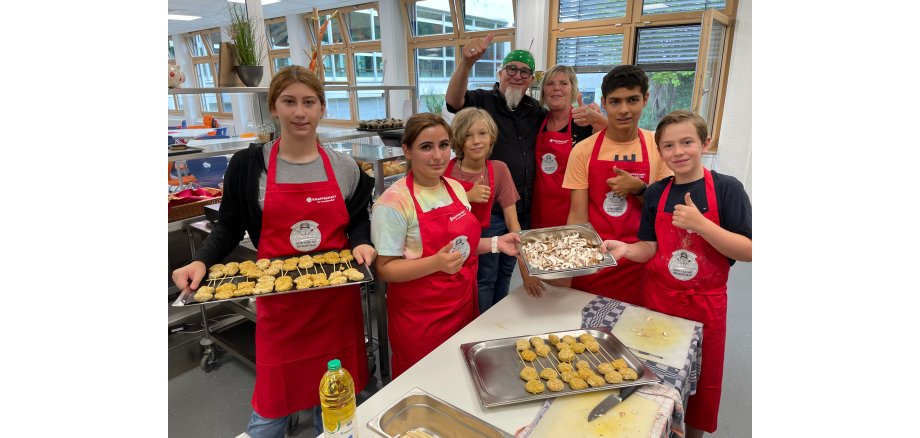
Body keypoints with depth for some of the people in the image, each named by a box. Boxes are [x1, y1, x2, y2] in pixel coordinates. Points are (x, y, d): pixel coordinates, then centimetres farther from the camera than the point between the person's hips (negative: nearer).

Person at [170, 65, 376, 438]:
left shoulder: (344, 168, 1)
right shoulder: (248, 166, -2)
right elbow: (229, 227, 6)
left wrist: (362, 243, -10)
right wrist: (201, 261, -11)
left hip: (337, 299, 2)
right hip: (278, 303, -1)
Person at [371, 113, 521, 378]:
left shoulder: (456, 188, 3)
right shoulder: (393, 203, -18)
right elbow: (385, 269, -18)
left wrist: (495, 243, -1)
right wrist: (437, 263, -31)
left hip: (463, 306, 6)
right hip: (419, 319, -6)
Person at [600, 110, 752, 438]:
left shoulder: (726, 189, -10)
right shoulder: (655, 193, -1)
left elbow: (748, 251, -14)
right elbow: (650, 249, 1)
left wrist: (700, 223, -26)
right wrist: (626, 249, -20)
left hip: (705, 303, -2)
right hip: (658, 298, 2)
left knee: (700, 383, 14)